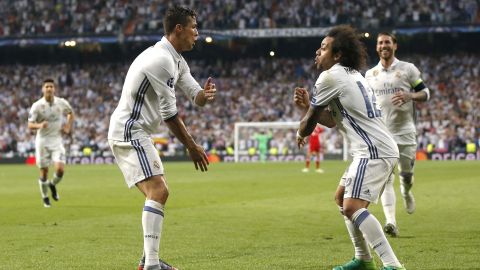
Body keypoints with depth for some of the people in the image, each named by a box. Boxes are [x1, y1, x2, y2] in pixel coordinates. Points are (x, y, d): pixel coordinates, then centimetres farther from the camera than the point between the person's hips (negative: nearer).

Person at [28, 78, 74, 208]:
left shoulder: (62, 103, -4)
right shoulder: (37, 105, -11)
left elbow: (70, 113, 18)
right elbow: (30, 125, -11)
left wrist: (68, 127, 6)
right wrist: (39, 125, -32)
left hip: (57, 140, 1)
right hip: (42, 140, -1)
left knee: (60, 169, -14)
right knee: (44, 172, 3)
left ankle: (53, 185, 19)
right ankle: (45, 197, 23)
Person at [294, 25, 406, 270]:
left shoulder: (330, 77, -9)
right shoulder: (351, 76, 21)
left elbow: (311, 120, 1)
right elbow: (332, 120, 27)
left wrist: (300, 133, 23)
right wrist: (307, 105, 15)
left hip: (374, 151, -11)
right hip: (377, 150, 11)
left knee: (352, 207, -21)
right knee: (341, 198, 22)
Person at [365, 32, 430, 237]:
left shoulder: (408, 69, 2)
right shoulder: (370, 74, 10)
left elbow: (425, 93, 2)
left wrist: (409, 96, -17)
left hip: (405, 132, -1)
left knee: (406, 175, 7)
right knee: (385, 179, -12)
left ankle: (406, 193, 44)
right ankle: (391, 222, -19)